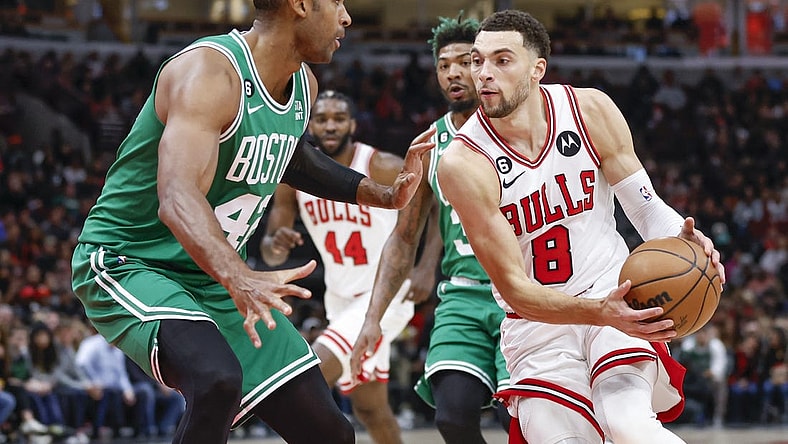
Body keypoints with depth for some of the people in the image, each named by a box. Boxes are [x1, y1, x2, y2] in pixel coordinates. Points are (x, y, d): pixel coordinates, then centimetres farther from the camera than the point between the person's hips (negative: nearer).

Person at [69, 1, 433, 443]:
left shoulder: (303, 84, 3)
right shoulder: (209, 72, -25)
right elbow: (178, 199, -40)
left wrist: (384, 195, 18)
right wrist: (239, 279, -56)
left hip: (217, 278, 9)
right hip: (128, 265, -9)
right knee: (219, 381, -38)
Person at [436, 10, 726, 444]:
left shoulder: (590, 110, -9)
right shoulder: (464, 163, -18)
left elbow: (645, 206, 0)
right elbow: (514, 287, -19)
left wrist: (681, 239, -24)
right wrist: (600, 313, -35)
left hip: (617, 297, 0)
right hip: (538, 321, 0)